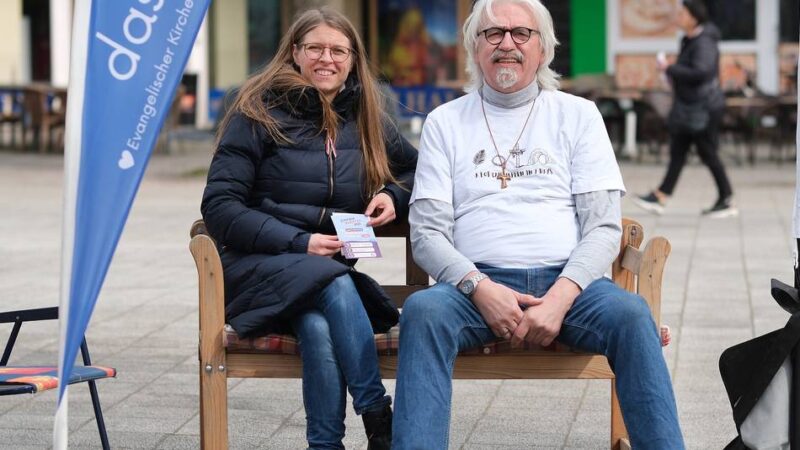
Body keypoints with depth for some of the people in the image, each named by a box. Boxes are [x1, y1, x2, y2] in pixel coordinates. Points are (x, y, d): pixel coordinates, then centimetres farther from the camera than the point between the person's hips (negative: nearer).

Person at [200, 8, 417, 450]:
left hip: (335, 267, 3)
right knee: (335, 286, -37)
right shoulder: (259, 113, 0)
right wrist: (298, 243, -15)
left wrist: (393, 195, 5)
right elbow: (219, 207, -6)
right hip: (260, 266, -3)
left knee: (319, 328, -35)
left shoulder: (366, 119, 14)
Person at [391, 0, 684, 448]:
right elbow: (427, 231, 6)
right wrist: (480, 288, -14)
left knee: (629, 312, -32)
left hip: (566, 281, 0)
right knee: (423, 310, -33)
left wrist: (561, 296, -14)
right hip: (476, 284, 0)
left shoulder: (578, 114, 13)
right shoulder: (445, 122, 14)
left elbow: (604, 226, 4)